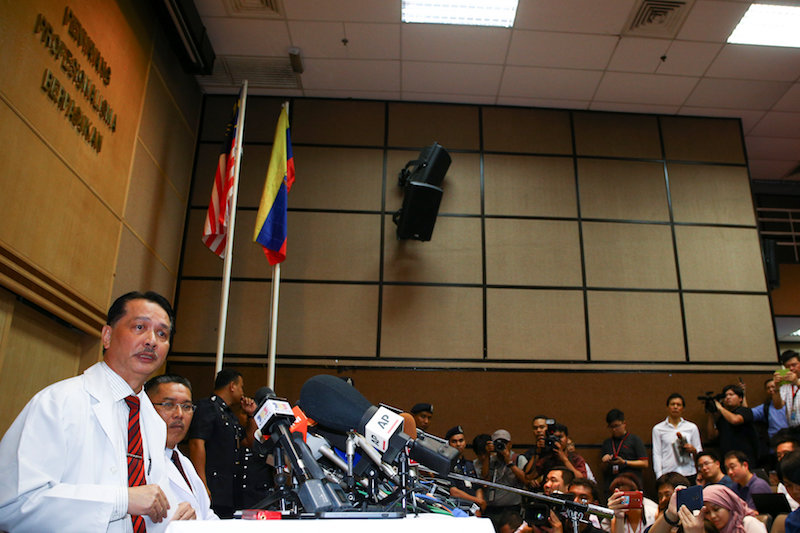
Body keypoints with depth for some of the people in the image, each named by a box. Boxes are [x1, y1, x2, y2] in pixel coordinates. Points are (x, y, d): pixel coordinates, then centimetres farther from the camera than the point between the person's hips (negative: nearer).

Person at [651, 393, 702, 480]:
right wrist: (659, 476, -5)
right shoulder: (658, 429, 8)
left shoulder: (692, 427, 12)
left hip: (689, 474, 1)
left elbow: (700, 453, 15)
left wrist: (693, 450, -7)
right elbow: (656, 454, 4)